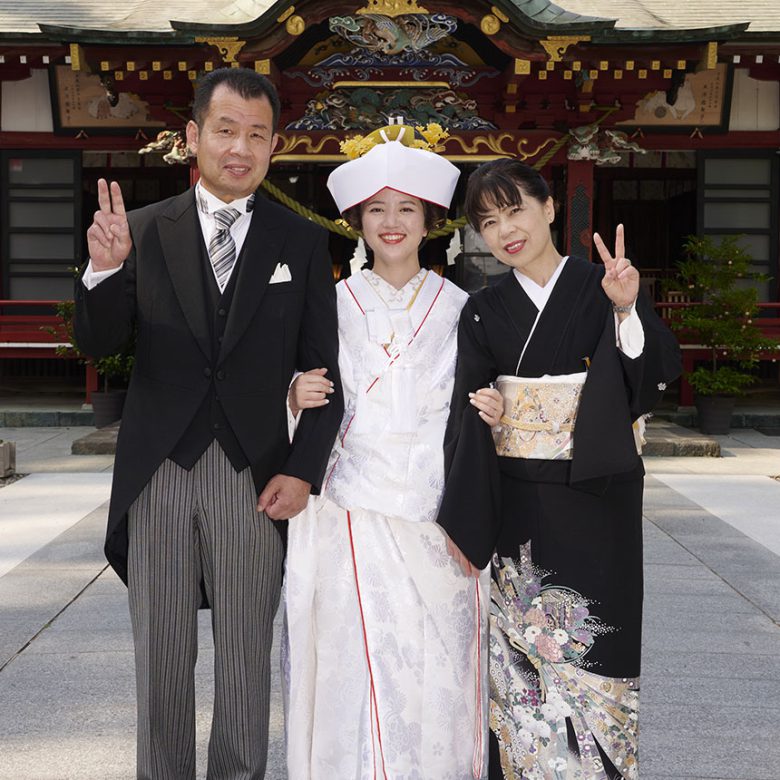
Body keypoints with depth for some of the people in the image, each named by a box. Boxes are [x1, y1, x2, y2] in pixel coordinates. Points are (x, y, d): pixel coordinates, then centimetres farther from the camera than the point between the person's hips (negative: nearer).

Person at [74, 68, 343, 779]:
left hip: (255, 479, 0)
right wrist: (104, 269, -19)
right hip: (158, 473, 1)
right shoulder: (144, 230, 4)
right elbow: (99, 342, 0)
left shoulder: (302, 243, 3)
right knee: (161, 656, 13)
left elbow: (322, 370, 2)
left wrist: (304, 472, -7)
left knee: (246, 659, 11)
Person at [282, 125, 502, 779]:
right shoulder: (334, 303, 6)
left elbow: (474, 401, 11)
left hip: (437, 504, 1)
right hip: (358, 509, 0)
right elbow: (309, 395, 12)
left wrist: (490, 413, -10)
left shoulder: (458, 307, 7)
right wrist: (297, 397, -10)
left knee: (438, 660, 2)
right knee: (360, 659, -3)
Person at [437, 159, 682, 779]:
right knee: (520, 654, 6)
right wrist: (463, 525, -7)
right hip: (516, 506, 2)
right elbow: (467, 418, 0)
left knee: (593, 647, 2)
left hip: (598, 501, -1)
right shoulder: (485, 313, 5)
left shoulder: (605, 287, 0)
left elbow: (658, 375, -12)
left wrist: (628, 310, -29)